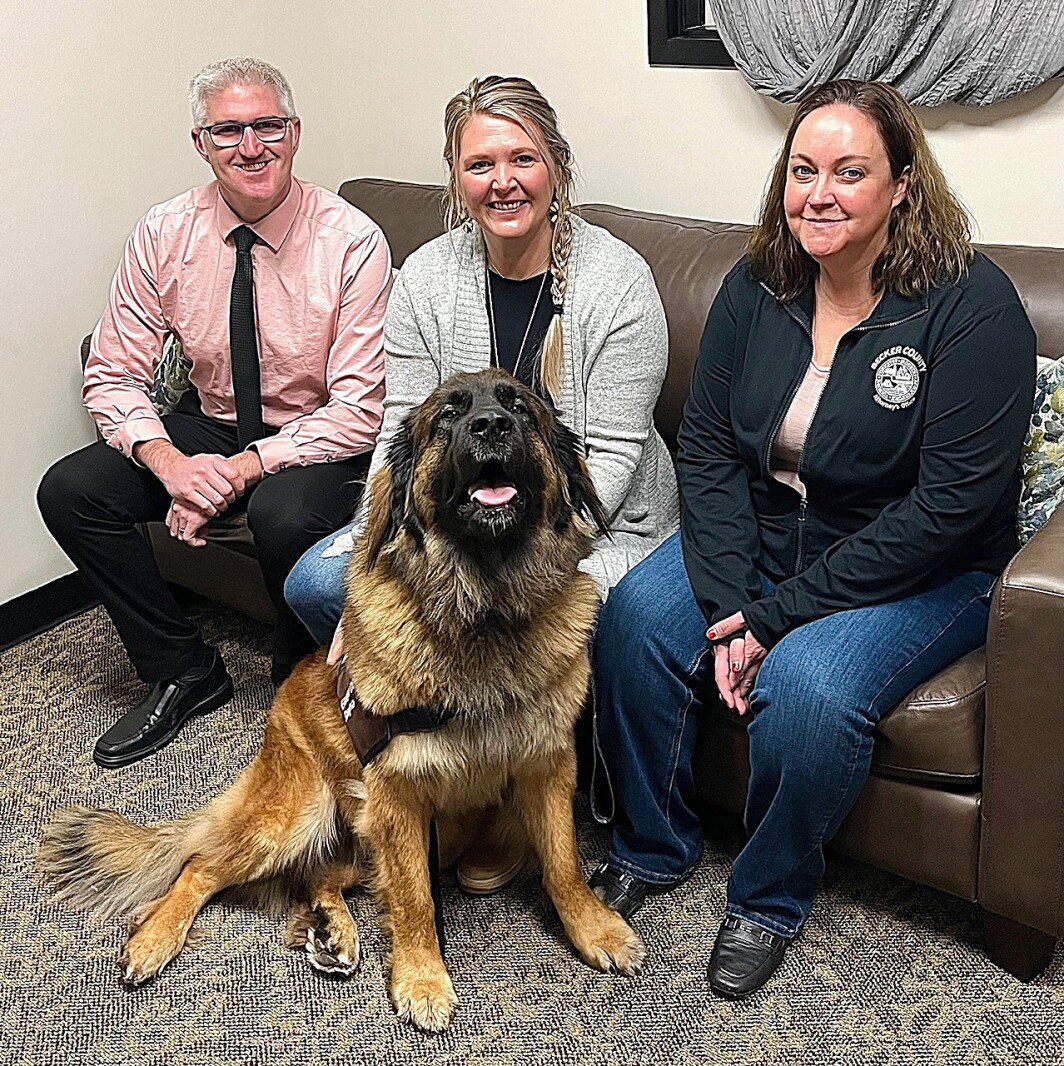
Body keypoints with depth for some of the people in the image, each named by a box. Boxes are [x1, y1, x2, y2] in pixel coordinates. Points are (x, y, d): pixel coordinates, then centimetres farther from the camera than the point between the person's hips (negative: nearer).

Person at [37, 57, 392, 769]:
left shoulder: (352, 242, -18)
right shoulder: (165, 235, -7)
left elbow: (361, 409, -20)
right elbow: (114, 375, -4)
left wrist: (241, 469, -28)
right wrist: (168, 460, -25)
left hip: (319, 435, -4)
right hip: (210, 423, 5)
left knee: (286, 514, -37)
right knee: (69, 491, -15)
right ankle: (185, 672, 3)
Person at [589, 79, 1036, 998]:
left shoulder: (972, 306, -18)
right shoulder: (756, 289, -1)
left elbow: (951, 506, -22)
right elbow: (708, 448, -3)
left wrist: (783, 614, -22)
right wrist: (727, 603, -17)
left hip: (921, 572, -5)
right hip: (759, 542, 5)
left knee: (806, 685, -31)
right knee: (634, 619, -18)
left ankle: (772, 899, -1)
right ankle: (651, 848, 6)